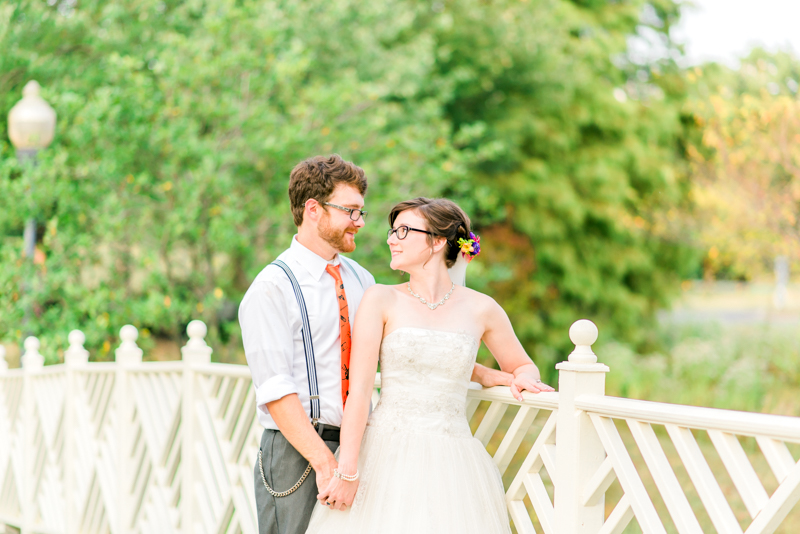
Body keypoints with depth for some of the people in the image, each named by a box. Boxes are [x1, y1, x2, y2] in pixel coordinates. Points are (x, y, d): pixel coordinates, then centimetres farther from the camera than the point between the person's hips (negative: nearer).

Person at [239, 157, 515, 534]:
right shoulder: (272, 289, -9)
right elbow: (275, 391, -16)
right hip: (297, 450, -6)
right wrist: (324, 461, -24)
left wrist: (483, 374, 11)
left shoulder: (359, 279, 12)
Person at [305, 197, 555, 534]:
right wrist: (347, 471, -13)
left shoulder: (481, 309, 5)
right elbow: (359, 390, -6)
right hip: (387, 456, -1)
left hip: (452, 464, 1)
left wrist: (523, 378, -3)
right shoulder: (381, 300, 0)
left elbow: (522, 365, 21)